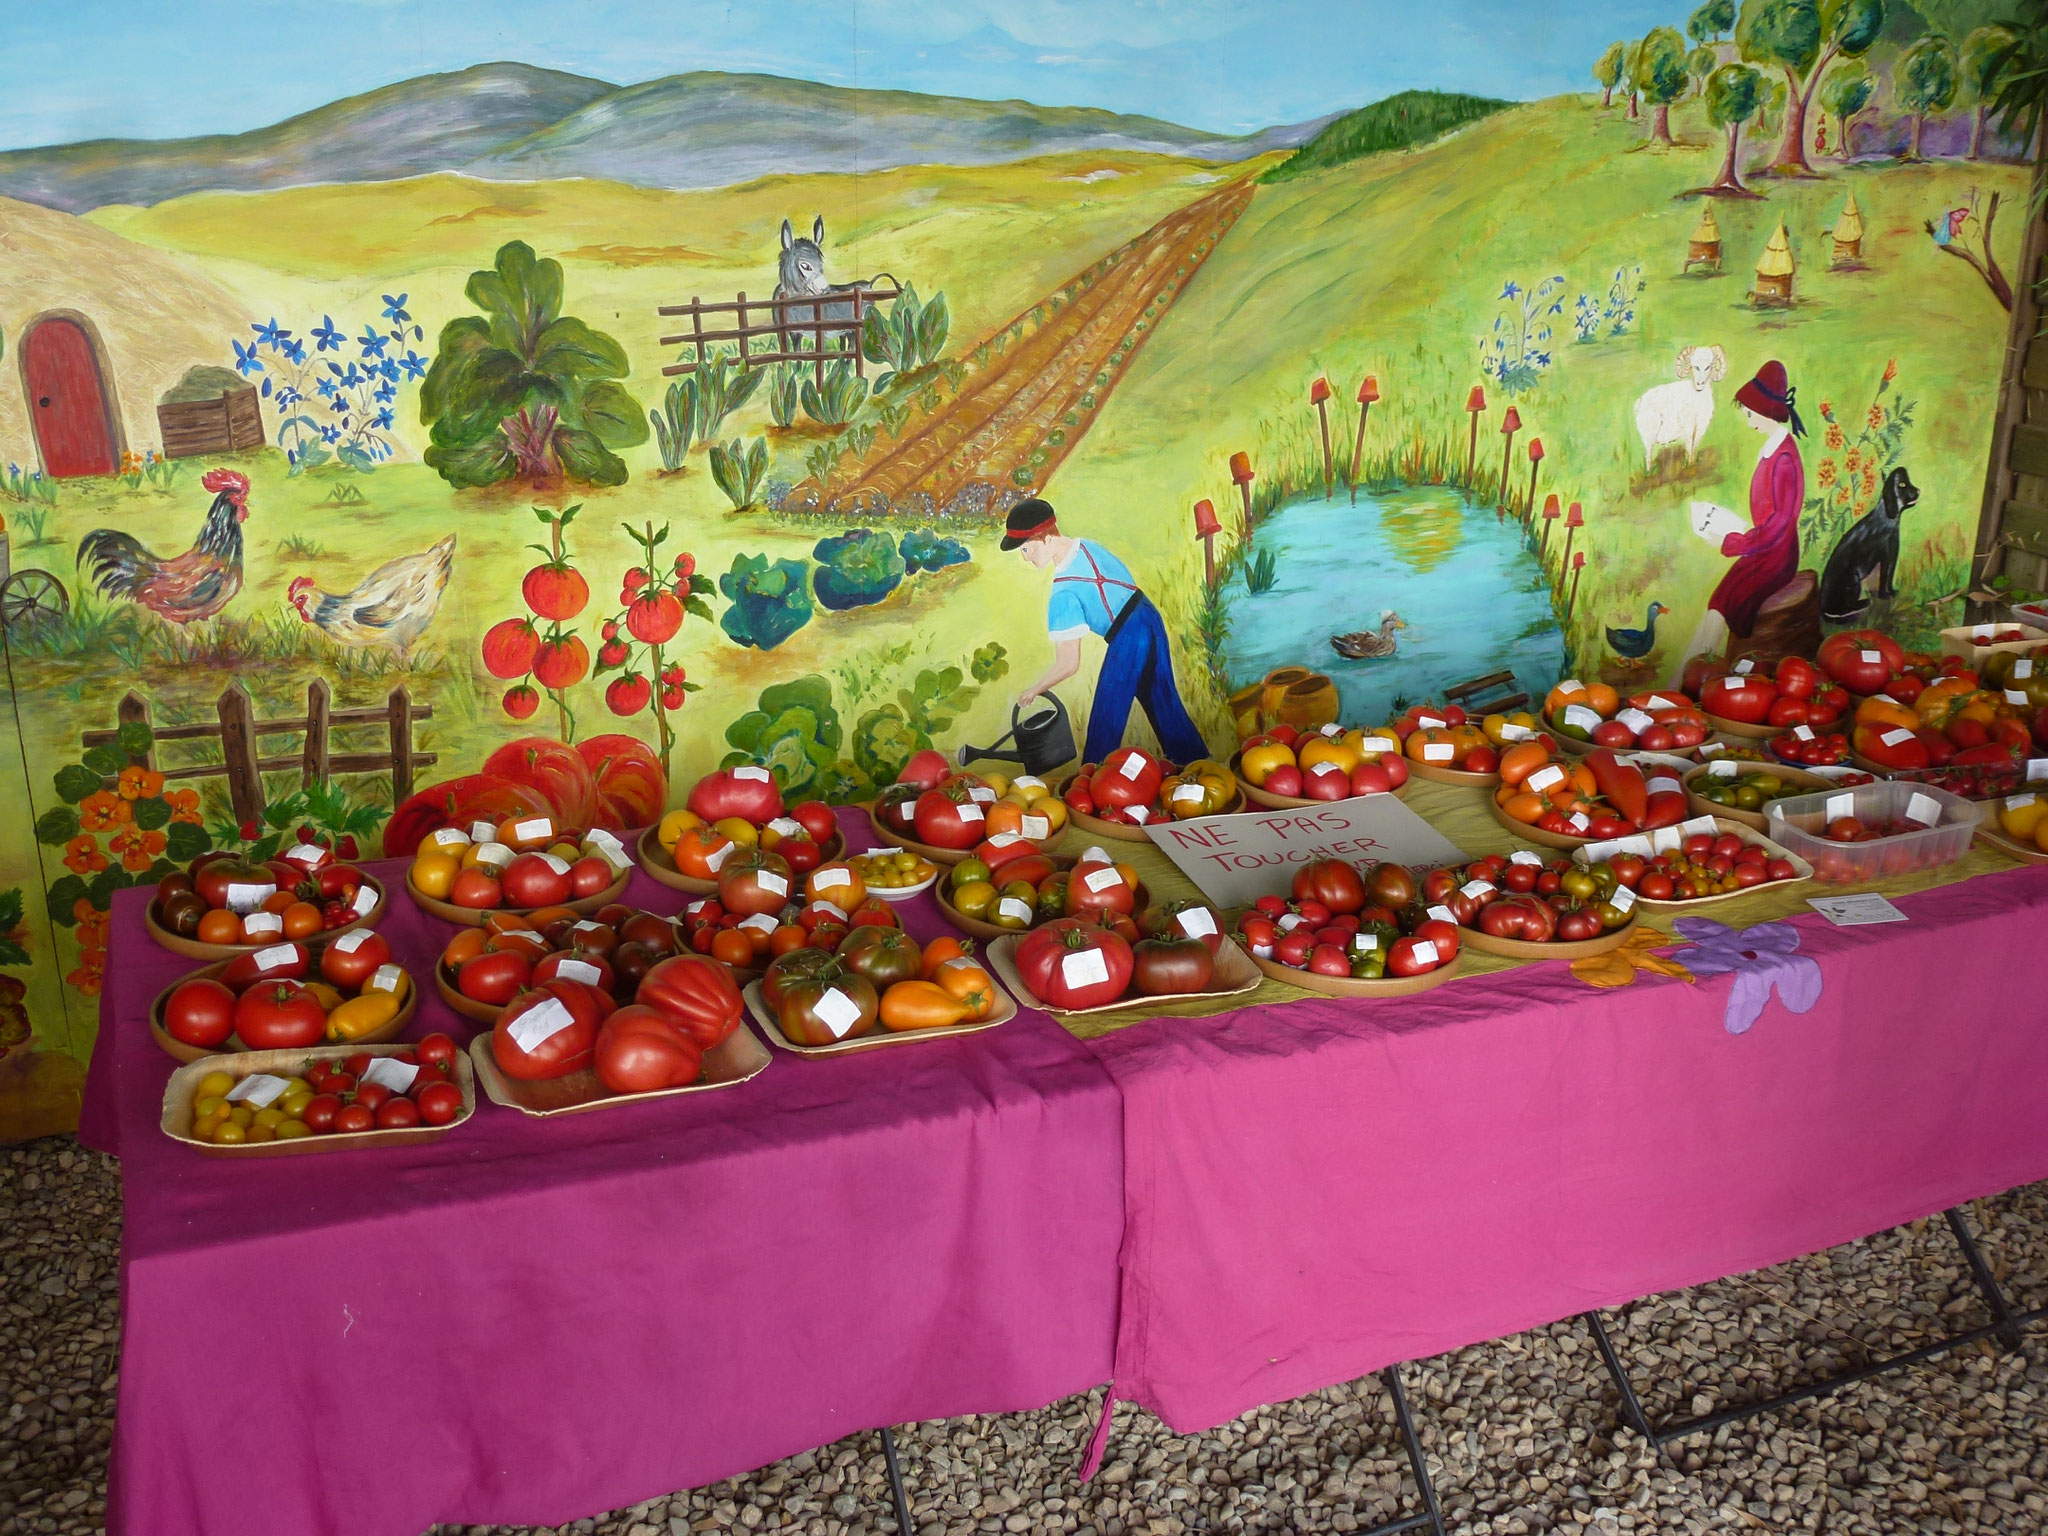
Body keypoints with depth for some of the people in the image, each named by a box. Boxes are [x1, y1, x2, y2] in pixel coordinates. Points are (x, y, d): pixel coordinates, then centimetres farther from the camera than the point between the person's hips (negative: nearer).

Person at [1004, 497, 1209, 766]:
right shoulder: (1085, 545, -3)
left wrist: (1034, 690, -4)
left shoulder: (1063, 594, -24)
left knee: (1107, 717, 5)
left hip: (1127, 639, -9)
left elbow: (1068, 664, -20)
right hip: (1150, 619, 9)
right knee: (1163, 703, 21)